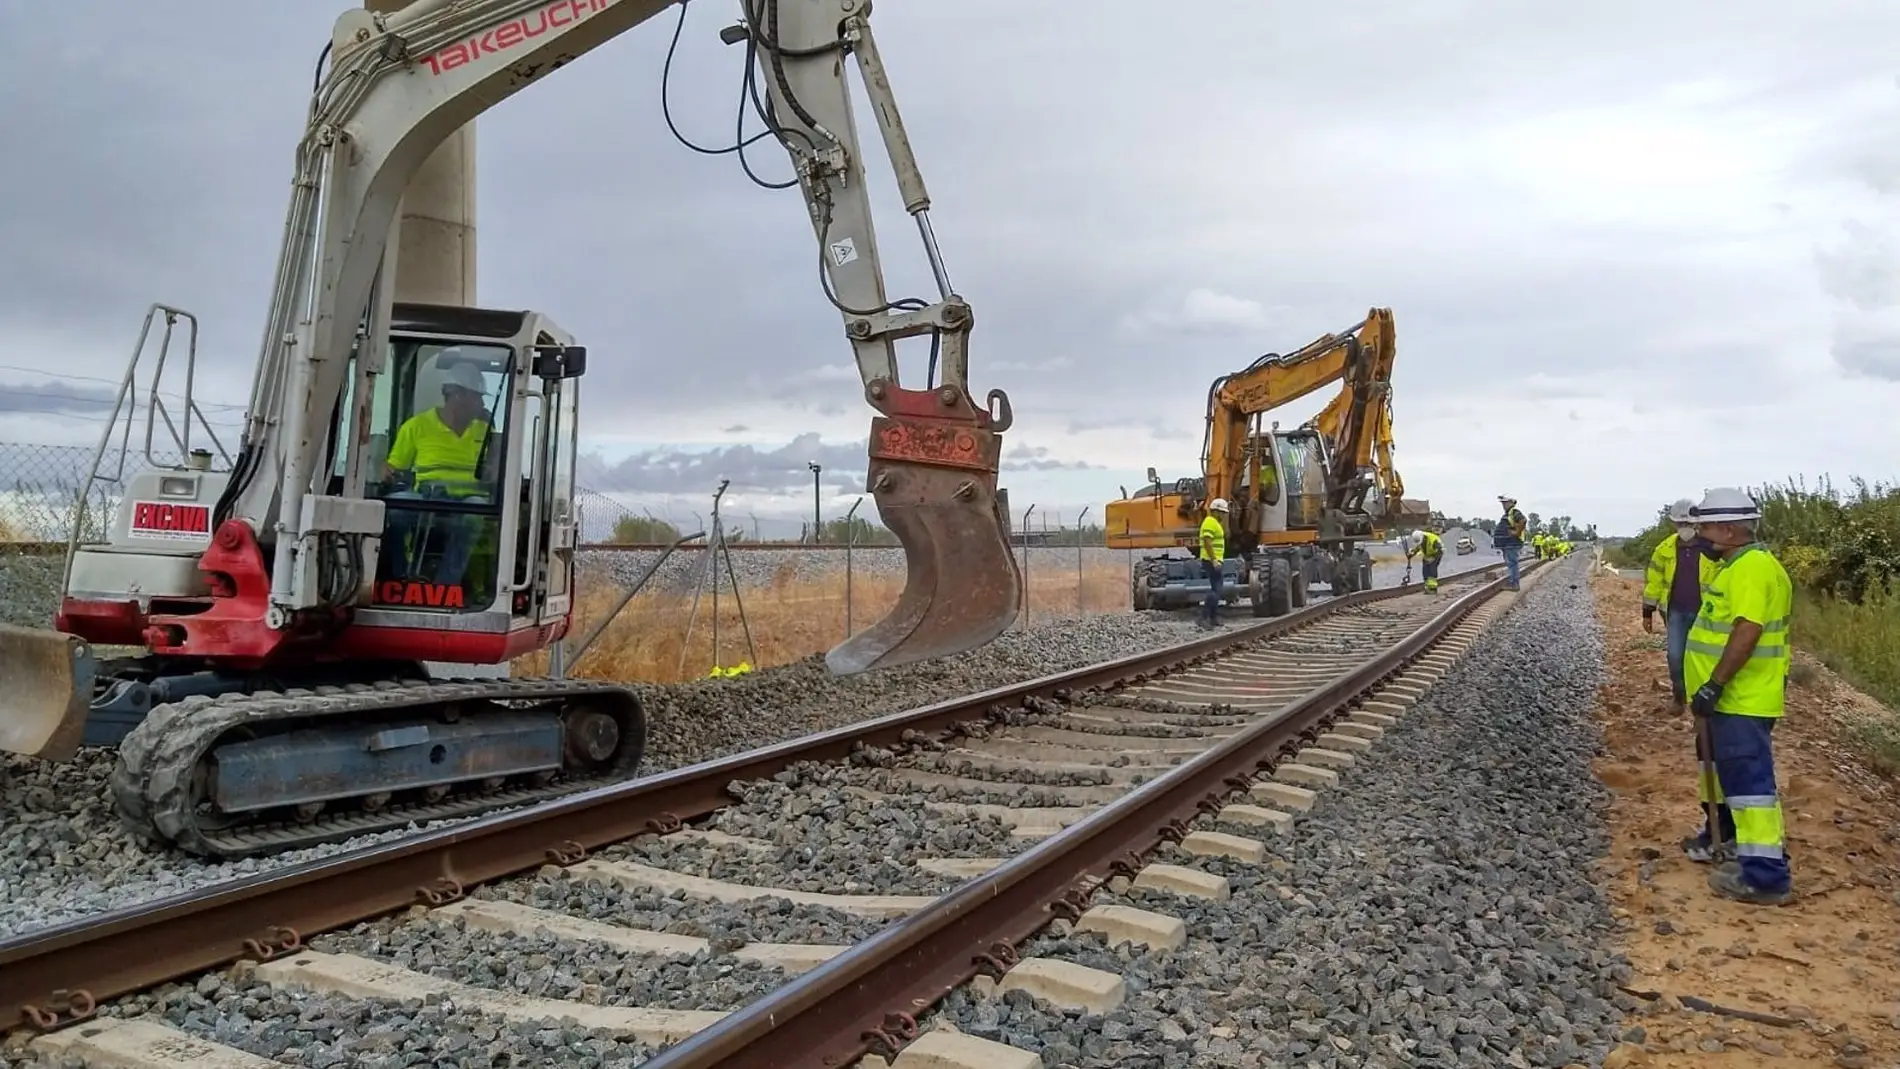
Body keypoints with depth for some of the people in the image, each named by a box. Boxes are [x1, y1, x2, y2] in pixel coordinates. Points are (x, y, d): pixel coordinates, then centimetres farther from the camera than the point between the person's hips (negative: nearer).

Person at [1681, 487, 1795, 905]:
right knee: (1727, 770, 23)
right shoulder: (1736, 565, 14)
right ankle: (1722, 832, 40)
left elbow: (1747, 632, -27)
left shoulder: (1752, 567, -19)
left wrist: (1713, 686, -26)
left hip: (1742, 700, -11)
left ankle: (1765, 875, -8)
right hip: (1730, 697, 11)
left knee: (1748, 778, -10)